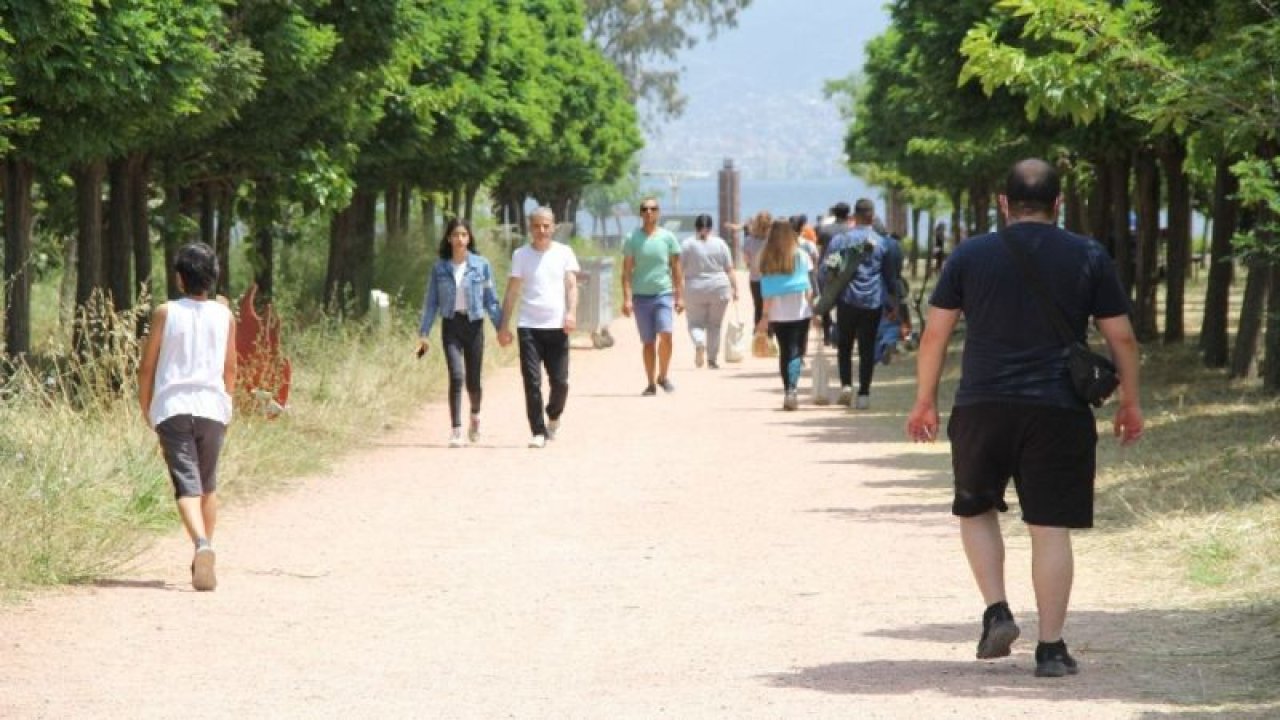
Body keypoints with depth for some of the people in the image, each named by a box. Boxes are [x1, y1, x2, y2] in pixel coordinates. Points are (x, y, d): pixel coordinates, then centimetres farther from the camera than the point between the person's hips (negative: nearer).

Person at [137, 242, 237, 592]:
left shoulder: (164, 313, 0)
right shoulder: (224, 316, 5)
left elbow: (146, 368, 1)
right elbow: (230, 369, 11)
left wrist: (146, 410, 13)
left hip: (172, 407, -2)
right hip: (212, 406, 2)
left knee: (186, 484, -9)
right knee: (208, 484, 18)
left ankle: (202, 544, -34)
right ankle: (204, 559, 23)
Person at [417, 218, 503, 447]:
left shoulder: (481, 265, 0)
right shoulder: (440, 267, 2)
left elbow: (491, 300, 4)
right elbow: (431, 302, 6)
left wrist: (501, 326, -3)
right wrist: (424, 333, 1)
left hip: (474, 325, 0)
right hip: (451, 325, 0)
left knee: (473, 380, 8)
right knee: (456, 376, -15)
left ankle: (475, 415, 40)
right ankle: (456, 431, -11)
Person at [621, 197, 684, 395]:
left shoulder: (667, 237, 5)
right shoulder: (633, 238, 4)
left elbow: (676, 269, 8)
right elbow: (627, 271, 3)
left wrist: (679, 297, 4)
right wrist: (627, 298, -6)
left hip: (664, 294, -1)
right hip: (641, 296, 1)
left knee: (665, 335, -16)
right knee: (648, 342, 4)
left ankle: (663, 375, 3)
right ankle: (651, 383, 11)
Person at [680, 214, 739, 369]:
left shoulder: (687, 244, -2)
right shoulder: (720, 243, 3)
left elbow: (680, 270, -3)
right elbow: (730, 269, 1)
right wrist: (735, 289, 5)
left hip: (695, 291, -1)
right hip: (719, 288, 1)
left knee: (696, 323, 8)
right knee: (715, 324, 11)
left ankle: (699, 343, -21)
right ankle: (712, 359, 10)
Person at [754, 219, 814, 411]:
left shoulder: (767, 259, 1)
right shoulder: (800, 255, -3)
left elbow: (767, 289, 0)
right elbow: (807, 285, -3)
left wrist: (765, 315, 3)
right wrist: (811, 305, 5)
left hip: (777, 313, 2)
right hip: (799, 310, -2)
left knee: (784, 352, 11)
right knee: (796, 351, -2)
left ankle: (788, 392, 10)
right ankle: (792, 389, -21)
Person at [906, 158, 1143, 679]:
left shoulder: (969, 256, 4)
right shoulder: (1089, 258, 4)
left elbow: (935, 333, 4)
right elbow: (1121, 338, 5)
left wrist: (925, 401, 14)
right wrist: (1130, 403, 17)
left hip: (981, 407, 1)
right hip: (1059, 411, -1)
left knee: (977, 510, 20)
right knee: (1050, 528, 2)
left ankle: (996, 612, 5)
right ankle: (1051, 648, 1)